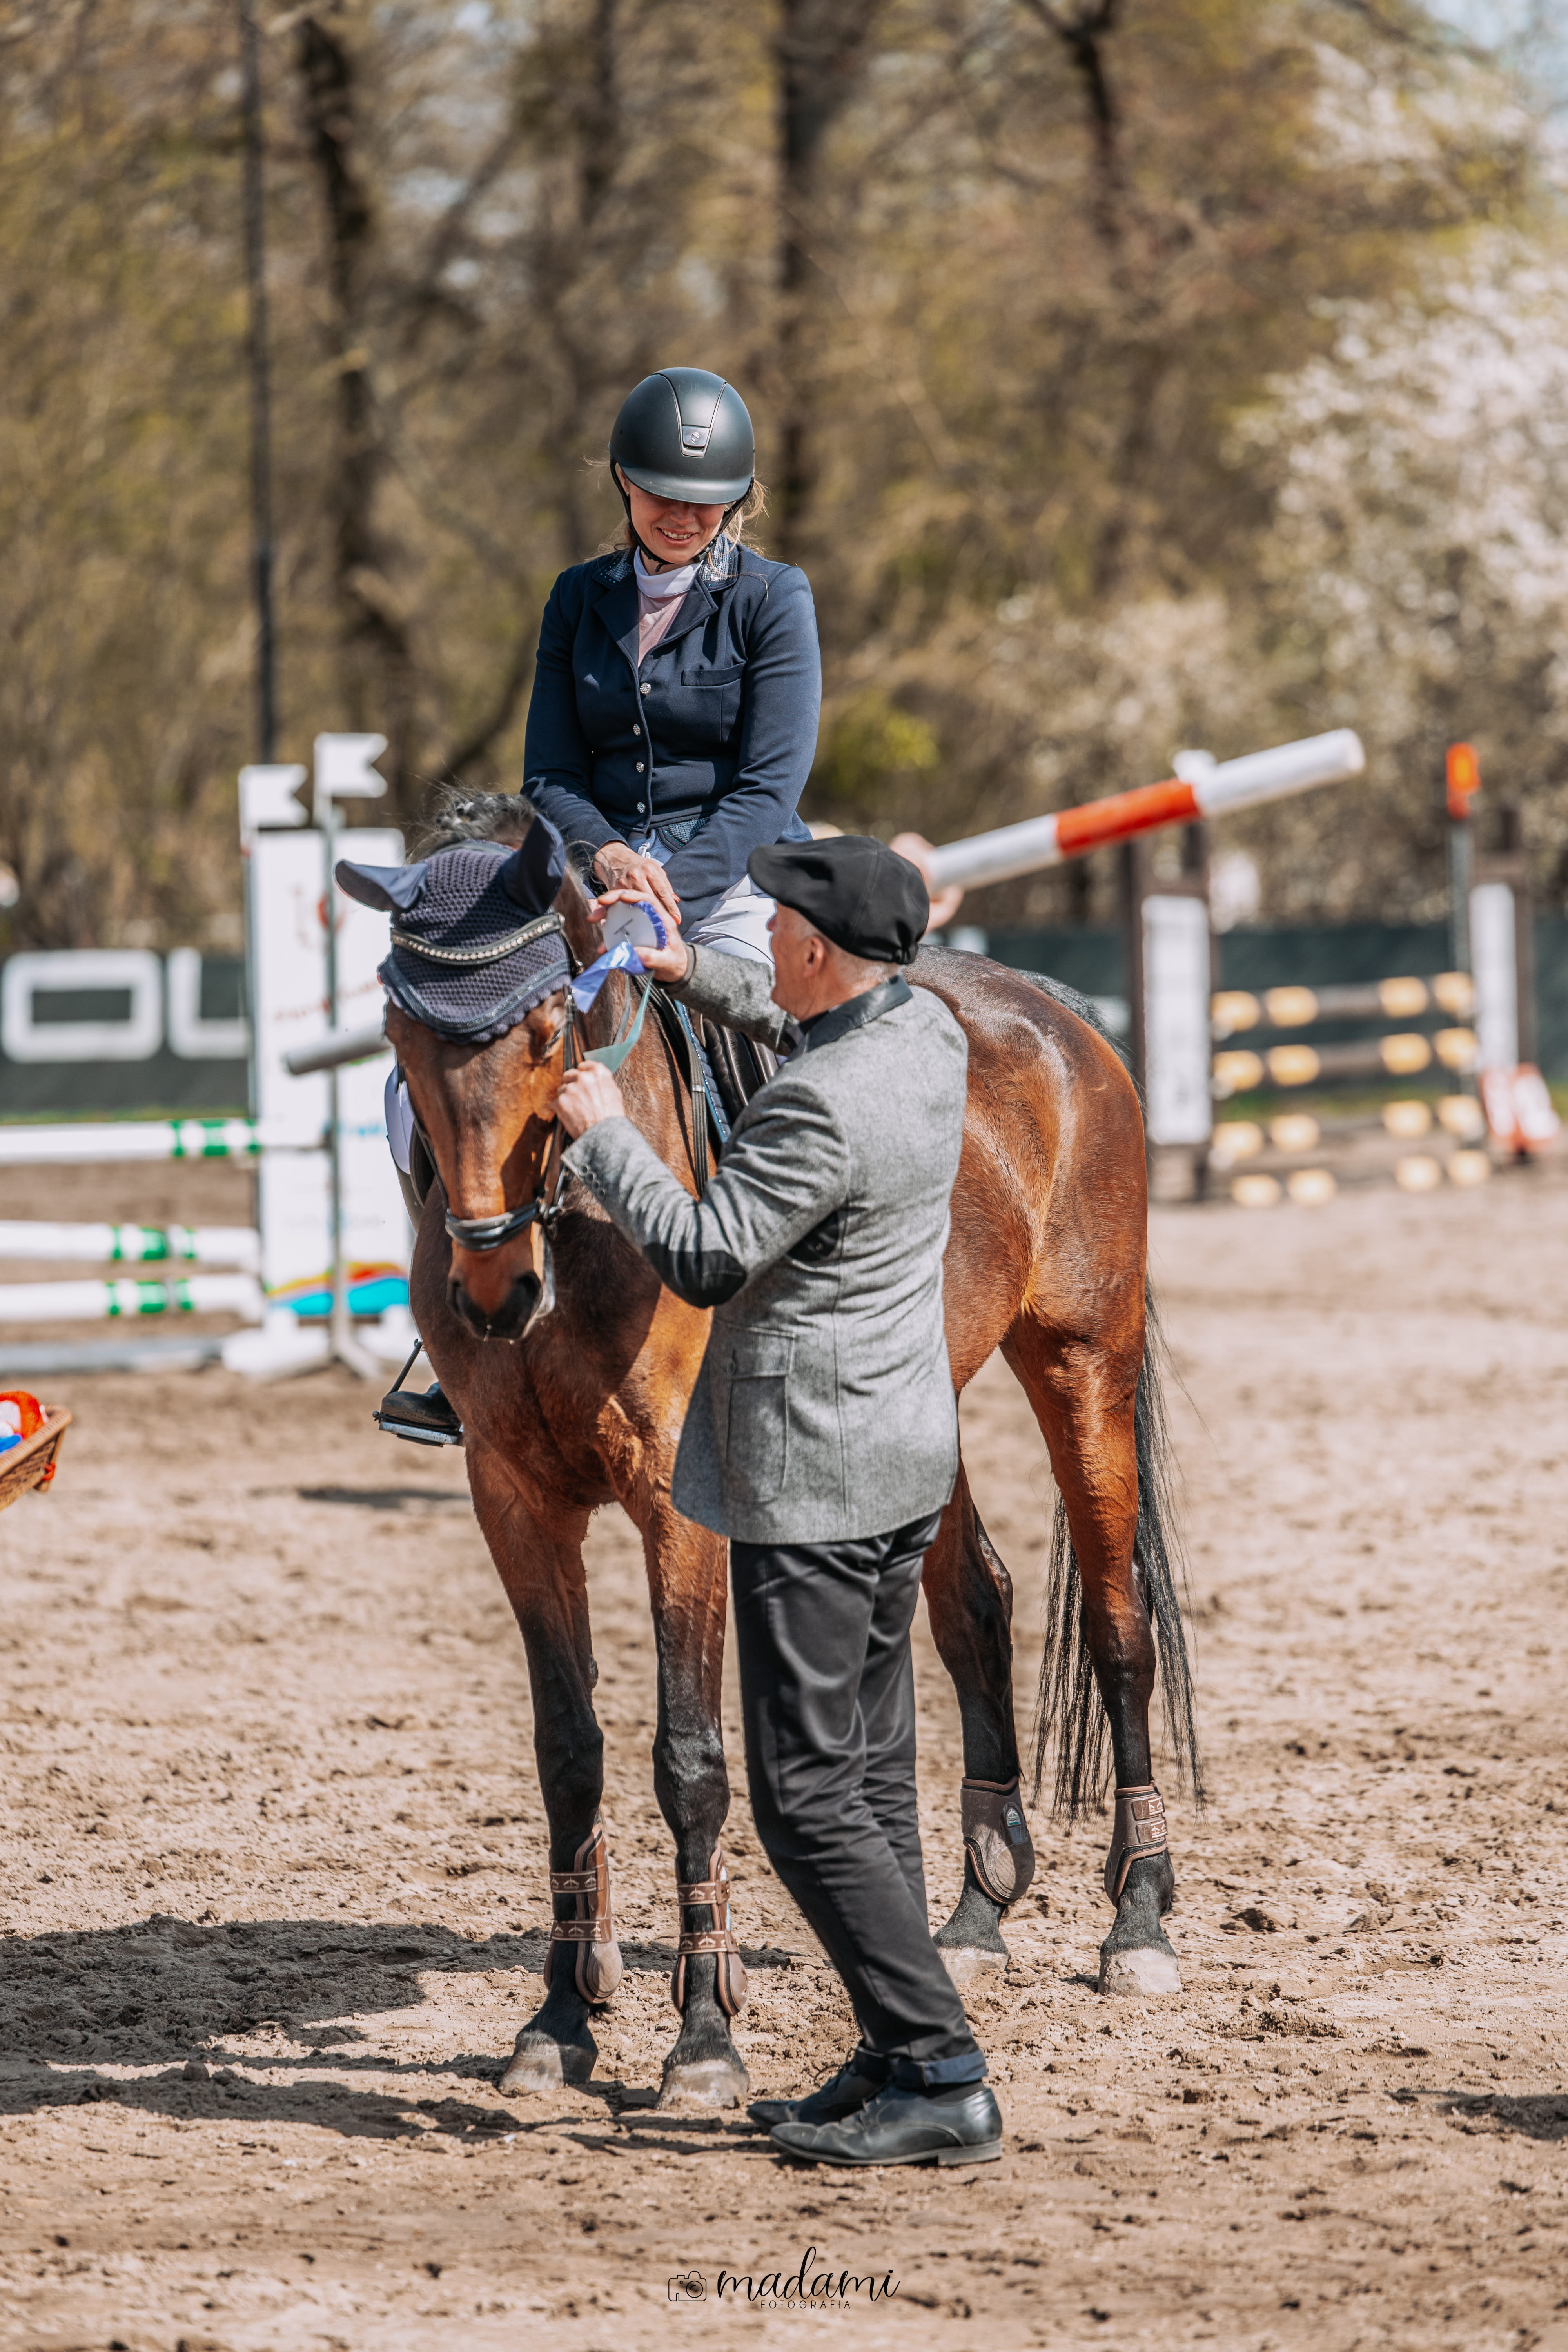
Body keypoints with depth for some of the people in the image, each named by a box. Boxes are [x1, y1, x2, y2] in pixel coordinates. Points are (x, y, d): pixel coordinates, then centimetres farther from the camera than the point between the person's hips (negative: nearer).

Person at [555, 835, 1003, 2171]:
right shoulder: (930, 1035, 3)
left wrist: (603, 1133, -9)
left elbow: (704, 1258, -20)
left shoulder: (815, 1111, -25)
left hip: (811, 1481, -10)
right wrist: (697, 976, 24)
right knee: (873, 1776, 16)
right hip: (909, 1457, 10)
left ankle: (944, 2083, -7)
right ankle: (898, 2063, 20)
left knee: (809, 1796, -5)